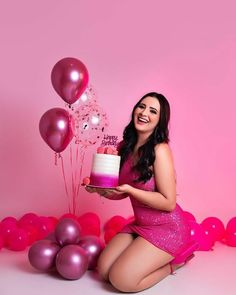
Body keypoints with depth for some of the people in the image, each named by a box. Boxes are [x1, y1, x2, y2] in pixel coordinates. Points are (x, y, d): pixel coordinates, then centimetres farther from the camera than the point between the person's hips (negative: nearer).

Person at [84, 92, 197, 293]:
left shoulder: (160, 150, -21)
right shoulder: (126, 147, 1)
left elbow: (168, 203, -20)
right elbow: (123, 192, 10)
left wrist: (128, 189, -26)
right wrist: (101, 190, -10)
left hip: (167, 228, -7)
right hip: (140, 224, 7)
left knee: (122, 280, -14)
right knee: (104, 270, 0)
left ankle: (174, 261, 10)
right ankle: (160, 258, 19)